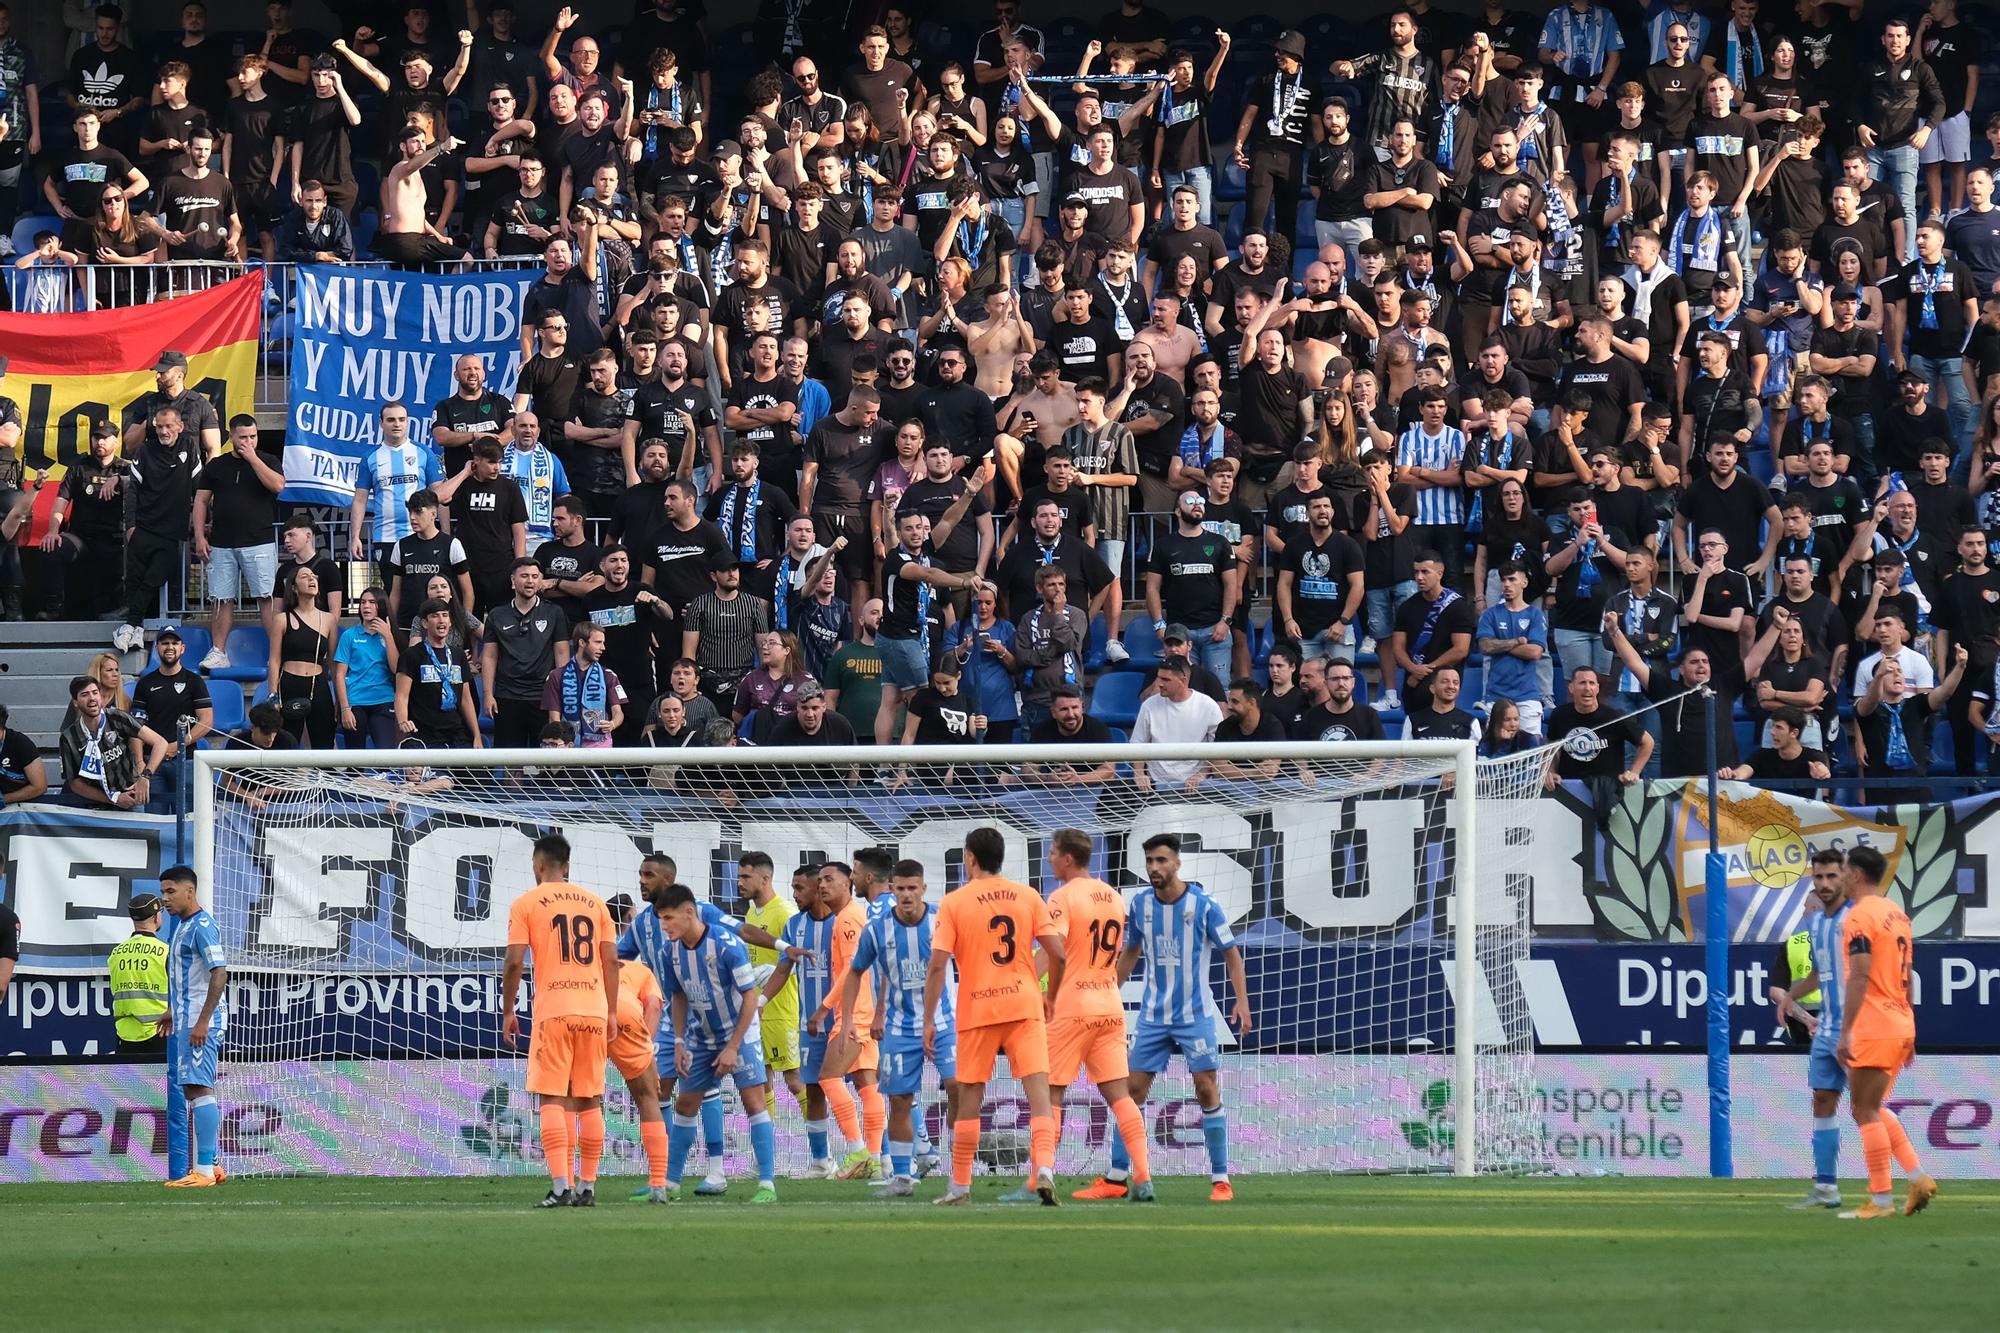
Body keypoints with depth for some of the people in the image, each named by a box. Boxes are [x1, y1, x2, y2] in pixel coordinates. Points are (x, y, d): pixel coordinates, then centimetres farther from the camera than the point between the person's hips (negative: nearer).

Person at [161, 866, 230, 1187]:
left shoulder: (202, 926, -14)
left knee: (199, 1089, -13)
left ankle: (204, 1170, -16)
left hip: (201, 1023, -11)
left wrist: (203, 1021, -24)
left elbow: (219, 974, -21)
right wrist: (173, 1011, 32)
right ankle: (211, 1166, 16)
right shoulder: (182, 925, 17)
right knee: (193, 1089, 12)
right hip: (187, 1021, 11)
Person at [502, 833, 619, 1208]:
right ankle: (587, 1186, 13)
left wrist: (508, 1011, 3)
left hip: (553, 1010, -4)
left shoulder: (526, 903, 1)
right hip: (594, 1009, 4)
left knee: (552, 1099, -3)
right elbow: (611, 960, 9)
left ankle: (560, 1187, -14)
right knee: (589, 1100, 11)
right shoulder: (594, 903, 12)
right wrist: (612, 1014, 13)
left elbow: (514, 962, -5)